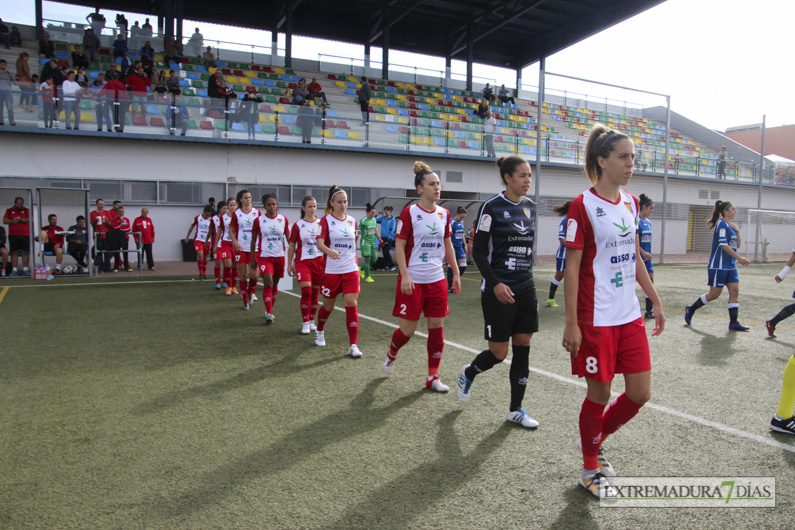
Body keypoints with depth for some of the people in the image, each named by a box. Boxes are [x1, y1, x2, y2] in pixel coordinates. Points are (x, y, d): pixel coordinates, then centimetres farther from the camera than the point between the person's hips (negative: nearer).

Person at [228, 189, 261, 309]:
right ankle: (245, 301, 15)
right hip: (241, 248, 0)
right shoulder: (236, 213, 2)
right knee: (243, 275, 3)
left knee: (254, 274, -8)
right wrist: (235, 242, -9)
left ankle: (251, 292, 23)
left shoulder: (257, 212, 3)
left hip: (254, 247, 0)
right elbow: (231, 230, 7)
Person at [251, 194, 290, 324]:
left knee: (275, 284, 11)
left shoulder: (283, 219, 1)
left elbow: (289, 238, 4)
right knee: (268, 283, -13)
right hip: (264, 256, -2)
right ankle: (269, 313, -8)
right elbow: (253, 240, 4)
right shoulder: (259, 220, -2)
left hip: (279, 256, 3)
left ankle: (269, 310, 28)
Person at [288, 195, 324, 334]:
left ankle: (311, 321, 22)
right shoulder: (298, 225, -1)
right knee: (306, 292, -13)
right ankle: (305, 323, -1)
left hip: (319, 261, 3)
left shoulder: (321, 223, 5)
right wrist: (289, 265, 3)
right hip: (302, 261, -3)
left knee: (315, 293, 7)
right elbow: (292, 246, 4)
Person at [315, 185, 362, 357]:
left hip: (351, 271, 3)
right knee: (328, 306, 12)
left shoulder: (352, 221, 7)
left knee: (352, 305, -7)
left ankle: (353, 346, -2)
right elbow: (319, 243, -19)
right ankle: (319, 331, 43)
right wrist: (329, 251, -38)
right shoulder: (326, 220, -6)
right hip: (331, 271, -2)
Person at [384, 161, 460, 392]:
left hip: (437, 280, 5)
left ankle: (432, 377, 16)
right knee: (407, 329, 1)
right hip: (413, 280, -5)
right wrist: (405, 275, -18)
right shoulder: (410, 213, -9)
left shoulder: (444, 214, 7)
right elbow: (399, 246, -9)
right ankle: (391, 354, 34)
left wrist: (456, 273, 12)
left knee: (437, 326, 5)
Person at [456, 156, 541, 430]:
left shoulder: (530, 207, 9)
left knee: (522, 348, 6)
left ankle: (516, 409, 18)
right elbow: (479, 251, -11)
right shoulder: (492, 207, -10)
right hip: (498, 290, -6)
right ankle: (468, 373, 32)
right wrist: (495, 284, -20)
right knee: (498, 353, 0)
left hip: (526, 288, 6)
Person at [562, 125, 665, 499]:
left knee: (640, 393, 8)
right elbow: (572, 267, -13)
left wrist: (655, 300, 17)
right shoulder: (583, 205, -11)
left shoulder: (630, 202, 10)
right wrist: (571, 324, -15)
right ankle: (590, 467, 28)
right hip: (596, 318, -7)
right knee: (599, 394, 5)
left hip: (629, 315, 7)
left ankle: (596, 439, 35)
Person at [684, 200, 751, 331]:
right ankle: (691, 309, 15)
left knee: (735, 291, 1)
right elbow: (723, 245, -21)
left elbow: (737, 245, 17)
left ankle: (733, 323, 3)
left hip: (730, 266, 9)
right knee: (714, 294, -3)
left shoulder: (731, 226, 15)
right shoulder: (722, 224, -12)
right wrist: (739, 258, -23)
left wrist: (737, 232, 2)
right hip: (719, 265, -9)